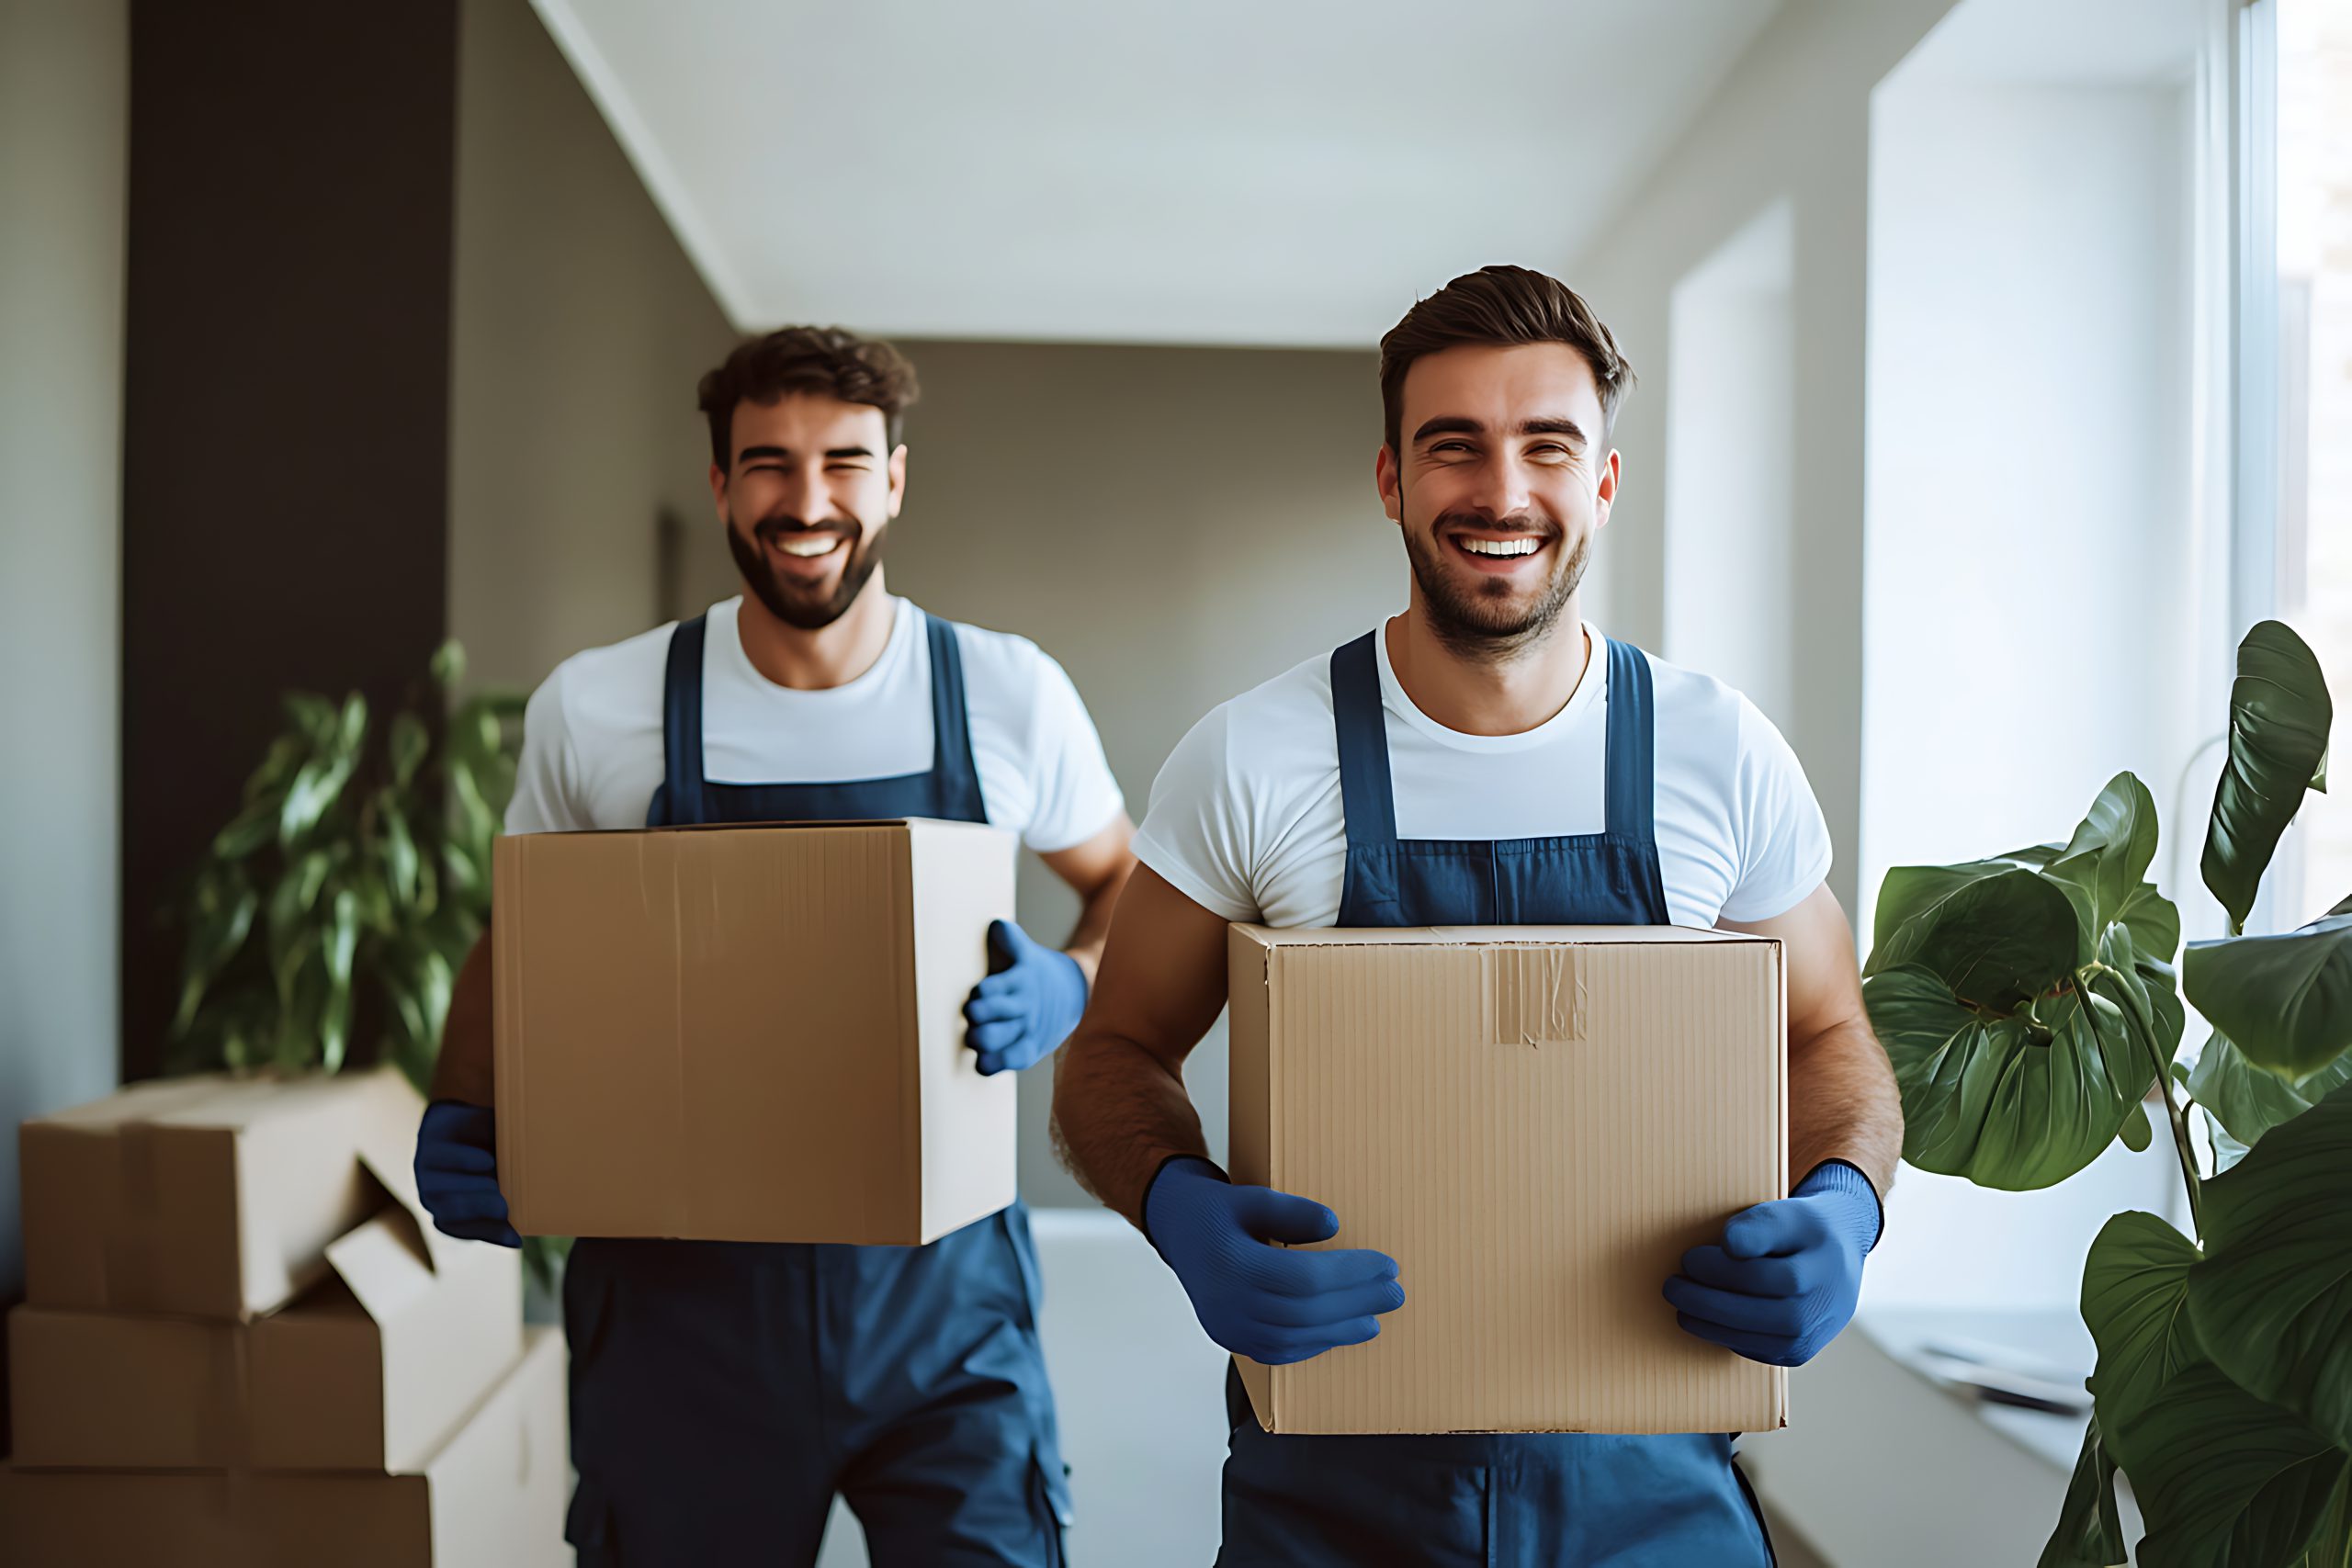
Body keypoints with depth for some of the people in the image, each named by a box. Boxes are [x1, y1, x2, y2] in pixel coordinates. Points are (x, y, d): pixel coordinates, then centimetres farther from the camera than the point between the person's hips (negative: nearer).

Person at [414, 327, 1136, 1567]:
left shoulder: (1009, 695, -4)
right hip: (680, 1289, 1)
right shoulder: (588, 709, -4)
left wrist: (1069, 987, -9)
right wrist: (456, 1118, -8)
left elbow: (1130, 889, 11)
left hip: (940, 1282, 0)